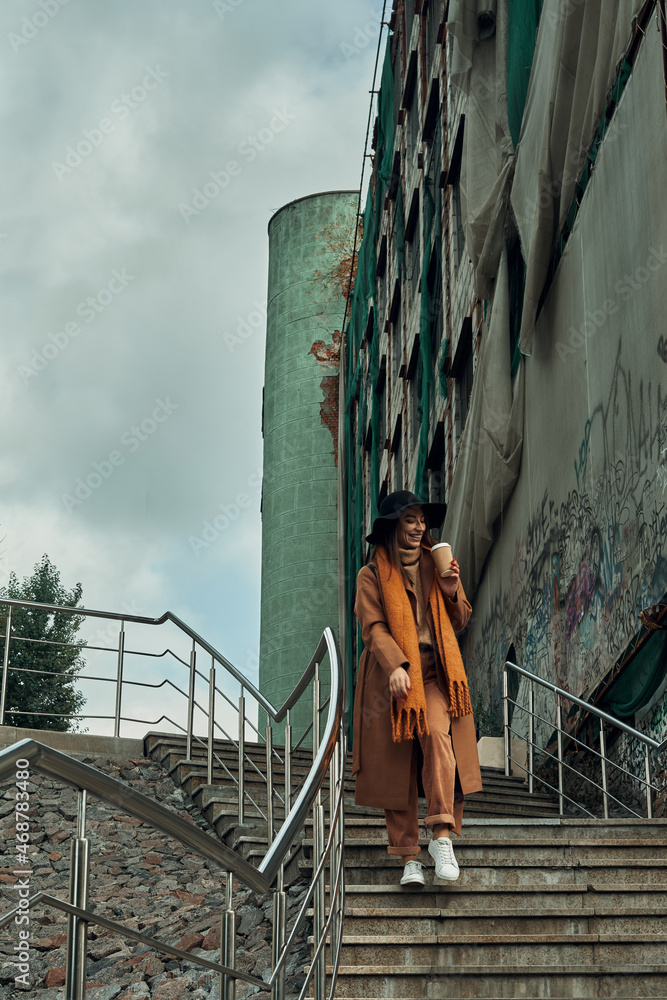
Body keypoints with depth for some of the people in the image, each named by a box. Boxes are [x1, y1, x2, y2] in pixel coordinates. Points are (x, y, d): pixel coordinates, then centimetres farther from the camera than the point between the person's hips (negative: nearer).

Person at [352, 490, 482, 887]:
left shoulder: (436, 565, 17)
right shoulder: (372, 575, 5)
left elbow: (460, 623, 20)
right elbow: (374, 627, -6)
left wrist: (452, 592, 0)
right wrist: (396, 666, -21)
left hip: (434, 672, 2)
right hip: (392, 675, -2)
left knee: (438, 734, -25)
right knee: (397, 768, -3)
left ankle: (442, 835, -25)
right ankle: (409, 858, 2)